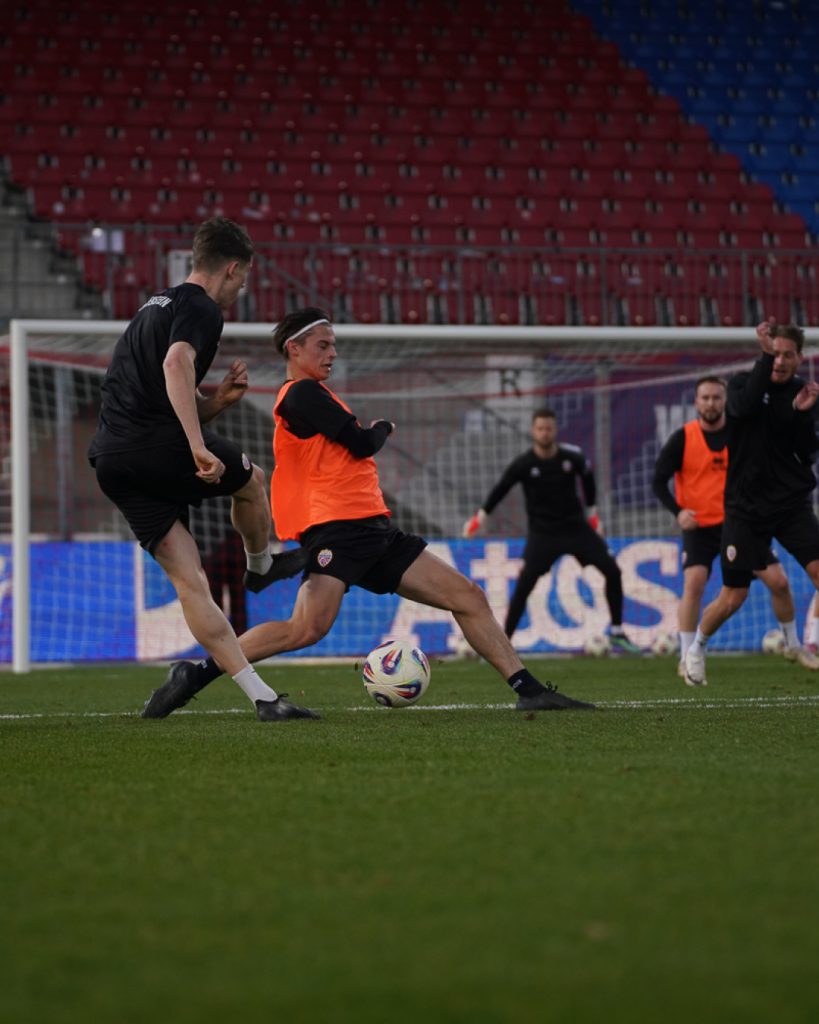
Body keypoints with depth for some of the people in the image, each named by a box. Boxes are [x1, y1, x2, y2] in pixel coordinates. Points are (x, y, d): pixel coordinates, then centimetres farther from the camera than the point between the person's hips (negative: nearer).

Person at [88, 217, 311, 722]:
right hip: (158, 449, -9)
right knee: (252, 479, 22)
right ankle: (262, 566, 46)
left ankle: (261, 695, 1)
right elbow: (176, 365, -24)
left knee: (189, 580, 2)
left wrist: (218, 400, 14)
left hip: (110, 462, 9)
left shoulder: (155, 308, 27)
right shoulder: (200, 309, -3)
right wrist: (198, 447, -30)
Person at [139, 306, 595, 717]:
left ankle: (529, 689, 4)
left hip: (372, 530, 10)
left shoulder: (312, 395, 25)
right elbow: (361, 443, -9)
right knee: (308, 628, -25)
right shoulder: (302, 393, -6)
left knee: (469, 597, 4)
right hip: (337, 526, -10)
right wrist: (383, 427, 10)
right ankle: (197, 675, -13)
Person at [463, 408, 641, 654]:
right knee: (523, 586, -15)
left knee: (612, 571, -5)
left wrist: (591, 512, 18)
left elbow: (587, 477, 12)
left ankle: (617, 634, 9)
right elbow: (500, 489, 0)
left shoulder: (572, 456, -8)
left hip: (576, 527, 3)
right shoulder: (523, 464, -13)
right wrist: (480, 518, 5)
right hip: (542, 534, -2)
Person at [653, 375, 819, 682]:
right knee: (694, 583, -23)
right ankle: (686, 658, -14)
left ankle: (793, 645, 22)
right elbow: (658, 481, -5)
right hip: (700, 526, -2)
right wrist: (678, 511, -20)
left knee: (779, 581, -1)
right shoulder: (682, 438, -7)